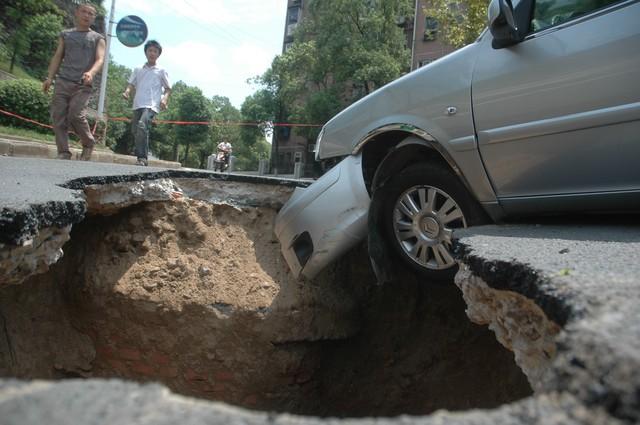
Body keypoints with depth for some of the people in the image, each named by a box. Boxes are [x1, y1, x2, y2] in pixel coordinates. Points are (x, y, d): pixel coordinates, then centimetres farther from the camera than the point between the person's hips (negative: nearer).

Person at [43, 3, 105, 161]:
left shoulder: (98, 38, 13)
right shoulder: (65, 34, 21)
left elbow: (100, 59, -1)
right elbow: (57, 56, 18)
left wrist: (91, 73, -23)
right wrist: (50, 77, 3)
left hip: (83, 84, -3)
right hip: (62, 82, 3)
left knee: (76, 115, -19)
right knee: (58, 117, -6)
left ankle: (88, 144, 3)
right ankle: (63, 152, -1)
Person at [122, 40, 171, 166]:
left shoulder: (161, 71, 9)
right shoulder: (138, 70, 19)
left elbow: (168, 89, 11)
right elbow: (131, 84, 16)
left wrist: (165, 99, -8)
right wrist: (127, 91, -6)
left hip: (152, 105, -5)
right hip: (137, 105, 6)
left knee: (142, 126, -27)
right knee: (135, 130, 7)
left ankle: (142, 158, -29)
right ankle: (142, 156, 24)